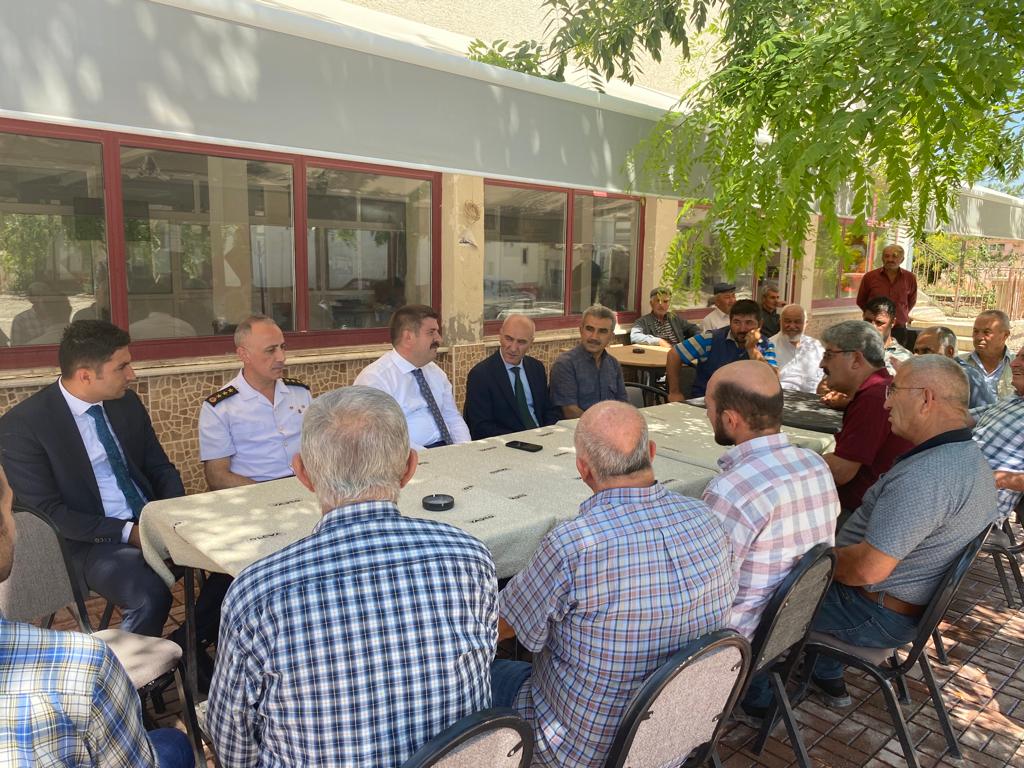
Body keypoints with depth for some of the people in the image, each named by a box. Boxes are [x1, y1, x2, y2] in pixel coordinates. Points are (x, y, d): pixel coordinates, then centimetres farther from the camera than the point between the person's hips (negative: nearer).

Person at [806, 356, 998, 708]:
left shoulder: (924, 476, -33)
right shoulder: (971, 457, 2)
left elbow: (868, 569, -33)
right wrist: (829, 552, 9)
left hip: (876, 616, -9)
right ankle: (828, 679, 33)